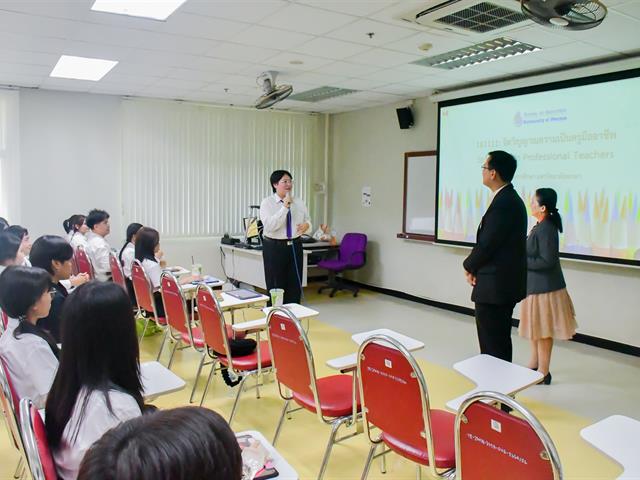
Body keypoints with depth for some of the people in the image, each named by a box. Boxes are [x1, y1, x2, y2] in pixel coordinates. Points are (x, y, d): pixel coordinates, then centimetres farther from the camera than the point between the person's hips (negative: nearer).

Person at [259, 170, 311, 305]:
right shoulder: (267, 203, -6)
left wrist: (307, 225, -10)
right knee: (276, 287, 4)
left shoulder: (299, 202, 7)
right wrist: (285, 207, -24)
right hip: (274, 247, -4)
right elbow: (270, 225, -20)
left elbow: (308, 222, 14)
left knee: (295, 286, 9)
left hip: (295, 246, 4)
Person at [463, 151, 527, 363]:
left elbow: (487, 243, -20)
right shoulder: (510, 199, 12)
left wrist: (469, 266, -2)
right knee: (500, 340, 19)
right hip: (504, 283, 10)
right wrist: (476, 266, 3)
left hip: (496, 285, -10)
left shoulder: (503, 203, -20)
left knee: (492, 345, -2)